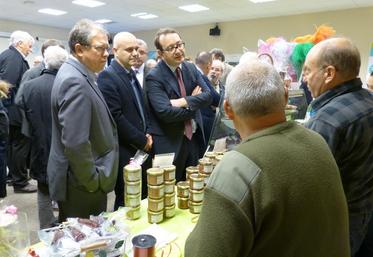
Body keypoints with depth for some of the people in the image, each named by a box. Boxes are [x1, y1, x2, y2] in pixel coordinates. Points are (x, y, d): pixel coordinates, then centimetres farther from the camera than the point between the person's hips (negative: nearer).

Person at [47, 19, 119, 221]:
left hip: (84, 179, 9)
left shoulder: (76, 75, 8)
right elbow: (75, 143, -28)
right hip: (82, 185, -9)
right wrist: (93, 182, -16)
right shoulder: (75, 81, -23)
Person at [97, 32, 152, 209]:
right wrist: (142, 140, -12)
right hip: (125, 153, -8)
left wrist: (147, 135, 5)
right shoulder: (107, 77, -13)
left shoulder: (132, 74, 13)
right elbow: (115, 117, -20)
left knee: (142, 199, 16)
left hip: (142, 149, 8)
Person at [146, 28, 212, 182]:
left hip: (193, 137, 6)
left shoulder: (191, 68, 4)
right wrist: (193, 103, -12)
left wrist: (184, 101, -20)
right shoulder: (154, 77, -15)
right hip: (169, 142, -5)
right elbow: (166, 112, -25)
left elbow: (208, 96, -3)